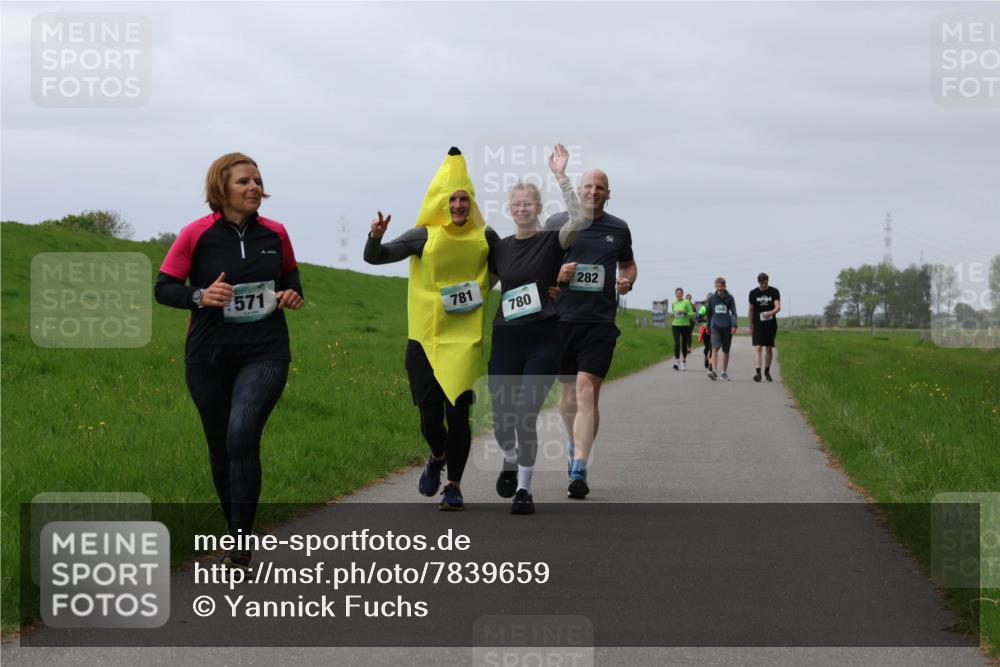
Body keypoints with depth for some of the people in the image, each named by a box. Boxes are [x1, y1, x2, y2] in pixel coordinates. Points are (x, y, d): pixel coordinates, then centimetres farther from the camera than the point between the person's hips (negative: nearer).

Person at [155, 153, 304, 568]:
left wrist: (293, 293, -3)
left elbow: (289, 274, 20)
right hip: (209, 357, 1)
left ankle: (241, 541, -16)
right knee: (220, 448, 7)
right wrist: (200, 296, -22)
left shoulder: (275, 233, 1)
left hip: (265, 352, 0)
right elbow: (163, 289, -4)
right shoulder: (197, 235, -6)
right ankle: (236, 535, 26)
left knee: (242, 434, -21)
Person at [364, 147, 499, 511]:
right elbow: (374, 257, -2)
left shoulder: (485, 238, 3)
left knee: (457, 413, -7)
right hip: (424, 340, 0)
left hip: (464, 340, 0)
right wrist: (375, 237, -22)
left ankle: (454, 485, 9)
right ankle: (438, 457, 35)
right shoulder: (424, 236, -2)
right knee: (430, 416, 1)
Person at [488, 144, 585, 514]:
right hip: (506, 339, 3)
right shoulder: (500, 249, 9)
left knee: (526, 416, -10)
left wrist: (560, 176, -24)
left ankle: (524, 488, 2)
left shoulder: (552, 242, -2)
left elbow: (579, 221, -22)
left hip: (543, 341, -3)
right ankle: (510, 461, 39)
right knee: (501, 418, 6)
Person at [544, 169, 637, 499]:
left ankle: (578, 472, -19)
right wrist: (557, 273, -11)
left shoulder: (619, 229, 9)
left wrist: (627, 280, 3)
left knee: (586, 390, -14)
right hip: (562, 318, 1)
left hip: (600, 320, -1)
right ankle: (575, 445, 42)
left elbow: (628, 264, 25)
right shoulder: (556, 224, 5)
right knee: (568, 389, 13)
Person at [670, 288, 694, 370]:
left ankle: (684, 361, 26)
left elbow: (691, 314, -9)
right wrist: (673, 315, 6)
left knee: (684, 344, 8)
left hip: (685, 325, -2)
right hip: (676, 326, 2)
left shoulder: (686, 302, -5)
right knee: (677, 343, -13)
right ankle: (676, 362, -18)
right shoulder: (673, 303, 8)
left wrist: (685, 313, -22)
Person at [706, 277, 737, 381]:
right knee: (715, 348, -17)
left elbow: (733, 312, 1)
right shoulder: (712, 298, 5)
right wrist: (708, 326, 19)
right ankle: (713, 371, -28)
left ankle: (724, 372, 20)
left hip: (727, 327, 1)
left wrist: (734, 325, -11)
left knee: (726, 351, 9)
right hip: (715, 326, -1)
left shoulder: (729, 298, 3)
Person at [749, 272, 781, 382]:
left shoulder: (774, 292, -1)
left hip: (771, 324, 1)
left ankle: (767, 371, 25)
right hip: (758, 325, -1)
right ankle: (758, 372, -22)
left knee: (769, 349, 9)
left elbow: (778, 307, -12)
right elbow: (751, 310, 9)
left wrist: (771, 312, -35)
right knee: (758, 348, -13)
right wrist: (750, 327, 9)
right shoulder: (753, 293, 1)